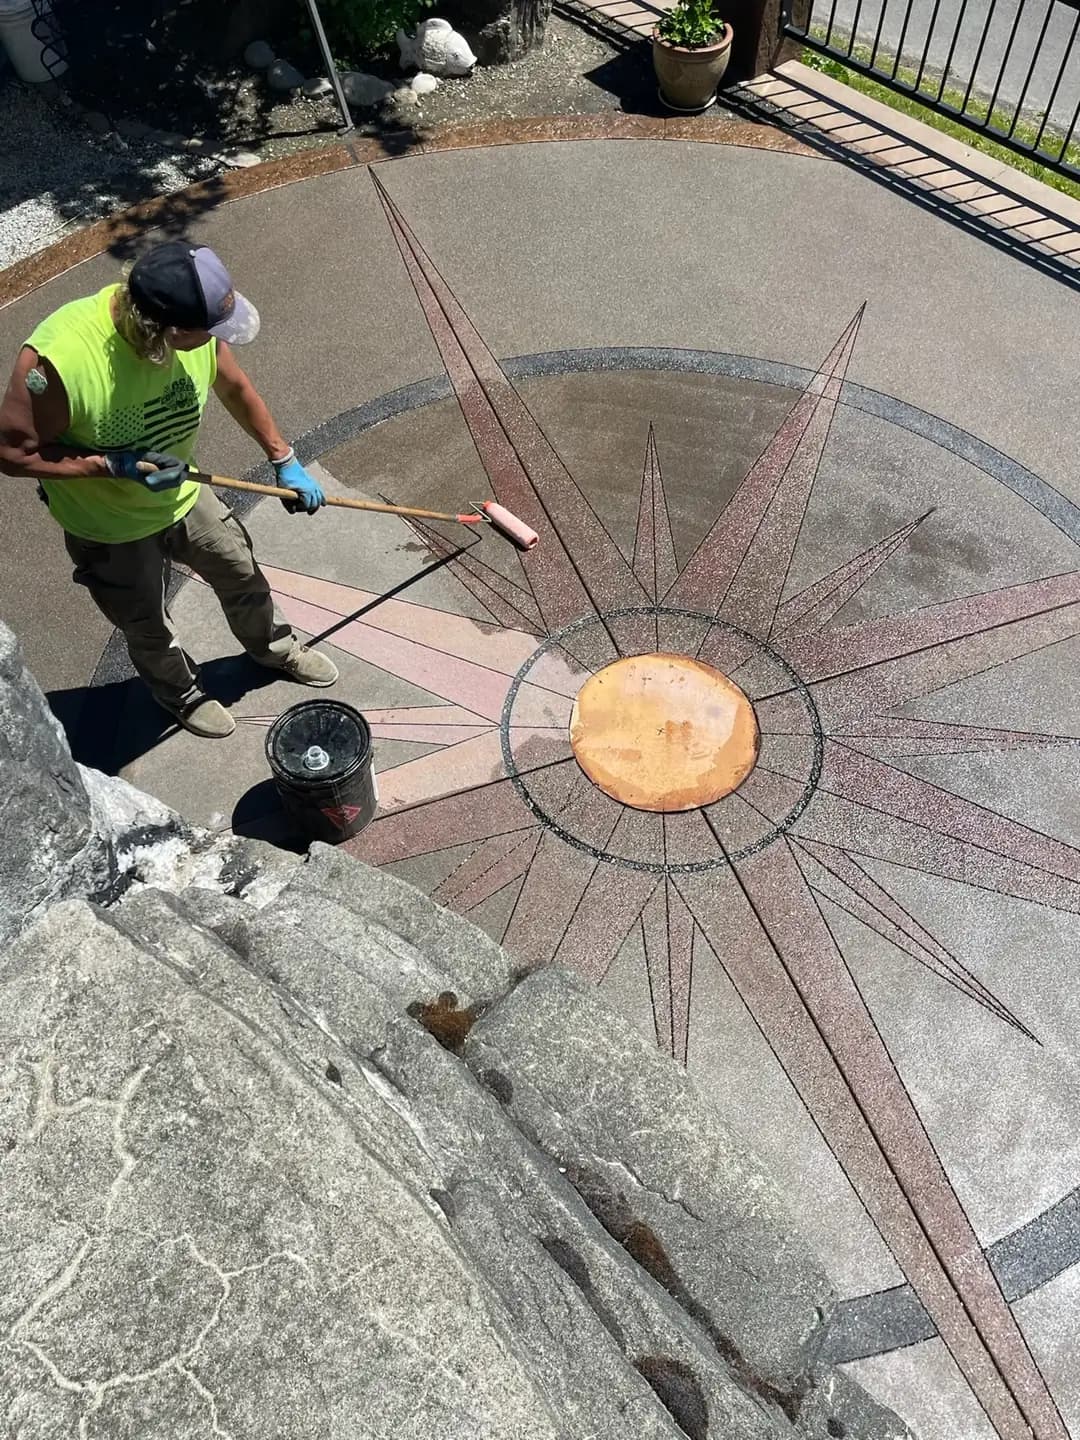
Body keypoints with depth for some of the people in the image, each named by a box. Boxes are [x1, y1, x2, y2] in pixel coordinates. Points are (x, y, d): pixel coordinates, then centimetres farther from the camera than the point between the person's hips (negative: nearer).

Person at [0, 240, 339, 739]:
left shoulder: (197, 327, -24)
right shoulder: (58, 357, -40)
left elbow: (234, 387, -2)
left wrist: (284, 460, 3)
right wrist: (117, 466, -34)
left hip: (184, 495, 4)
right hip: (110, 529, -4)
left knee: (242, 576, 24)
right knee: (148, 628, 20)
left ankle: (273, 647, 57)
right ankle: (181, 694, 52)